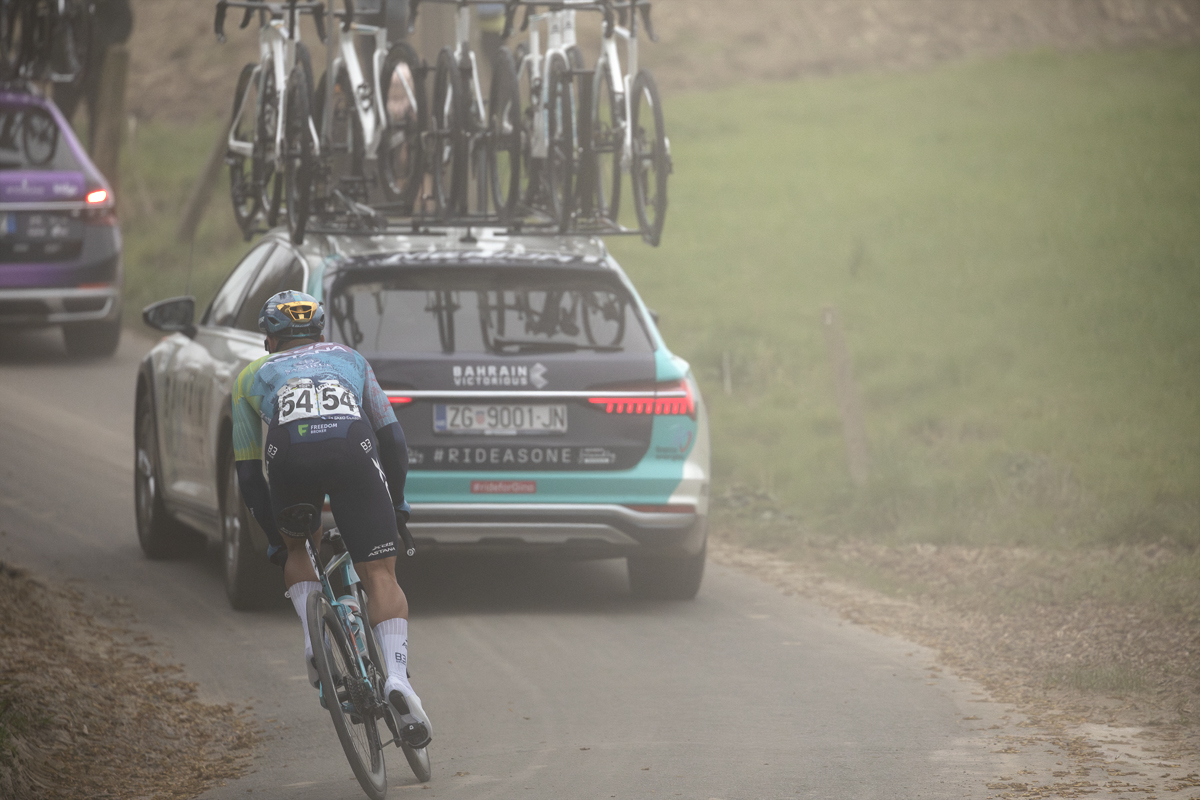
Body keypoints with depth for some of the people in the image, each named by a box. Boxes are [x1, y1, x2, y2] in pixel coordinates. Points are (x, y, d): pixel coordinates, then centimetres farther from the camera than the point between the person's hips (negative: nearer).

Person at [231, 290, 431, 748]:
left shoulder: (252, 376, 36)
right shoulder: (349, 359, 38)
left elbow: (248, 474, 33)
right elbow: (393, 439, 35)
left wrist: (275, 539, 41)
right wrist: (396, 504, 48)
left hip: (289, 453, 0)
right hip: (353, 449, 0)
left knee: (295, 547, 31)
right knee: (380, 576, 3)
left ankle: (314, 639, 8)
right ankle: (397, 677, -18)